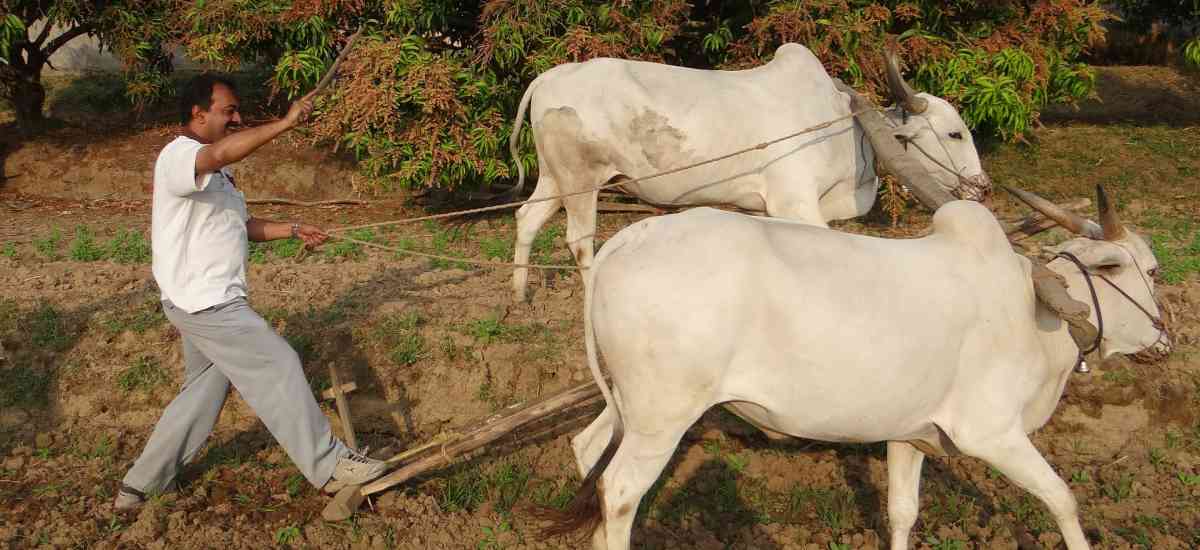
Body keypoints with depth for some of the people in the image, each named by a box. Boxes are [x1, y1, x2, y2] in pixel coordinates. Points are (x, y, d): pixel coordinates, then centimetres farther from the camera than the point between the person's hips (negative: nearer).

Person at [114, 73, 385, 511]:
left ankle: (140, 486, 25)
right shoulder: (178, 157, -16)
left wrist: (292, 230, 10)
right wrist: (285, 123, -39)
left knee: (206, 388, 17)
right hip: (204, 302, -11)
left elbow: (239, 225, 23)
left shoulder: (213, 170, 17)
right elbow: (220, 153, -39)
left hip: (210, 302, 11)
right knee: (279, 368, -7)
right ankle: (329, 466, 2)